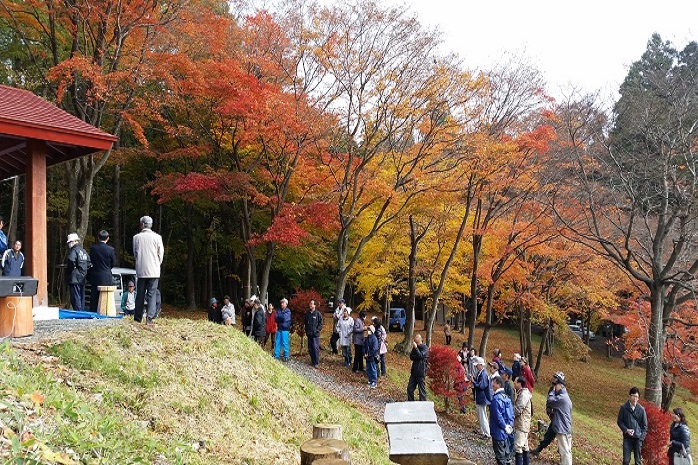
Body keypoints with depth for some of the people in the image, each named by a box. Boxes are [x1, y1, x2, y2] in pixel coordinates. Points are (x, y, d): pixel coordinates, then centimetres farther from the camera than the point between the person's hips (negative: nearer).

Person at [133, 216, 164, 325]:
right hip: (153, 271, -2)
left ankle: (137, 318, 13)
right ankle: (149, 318, -9)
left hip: (140, 270, 2)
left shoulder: (136, 237, 0)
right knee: (152, 294, 0)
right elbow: (161, 254, 2)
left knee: (140, 294, 10)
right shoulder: (157, 237, -4)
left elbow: (135, 253, 10)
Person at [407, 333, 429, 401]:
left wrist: (416, 347, -17)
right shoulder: (415, 347, 14)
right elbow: (411, 357, 4)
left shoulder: (425, 348, -6)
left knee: (422, 389, -3)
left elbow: (420, 356, -19)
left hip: (421, 372, -7)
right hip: (414, 371, 7)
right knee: (410, 388, 9)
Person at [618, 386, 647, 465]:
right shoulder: (624, 408, -4)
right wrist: (626, 430, -13)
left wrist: (642, 437, -4)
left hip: (638, 438, 1)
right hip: (627, 438, -1)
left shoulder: (641, 409, -1)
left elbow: (644, 425, 4)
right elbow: (620, 421, 3)